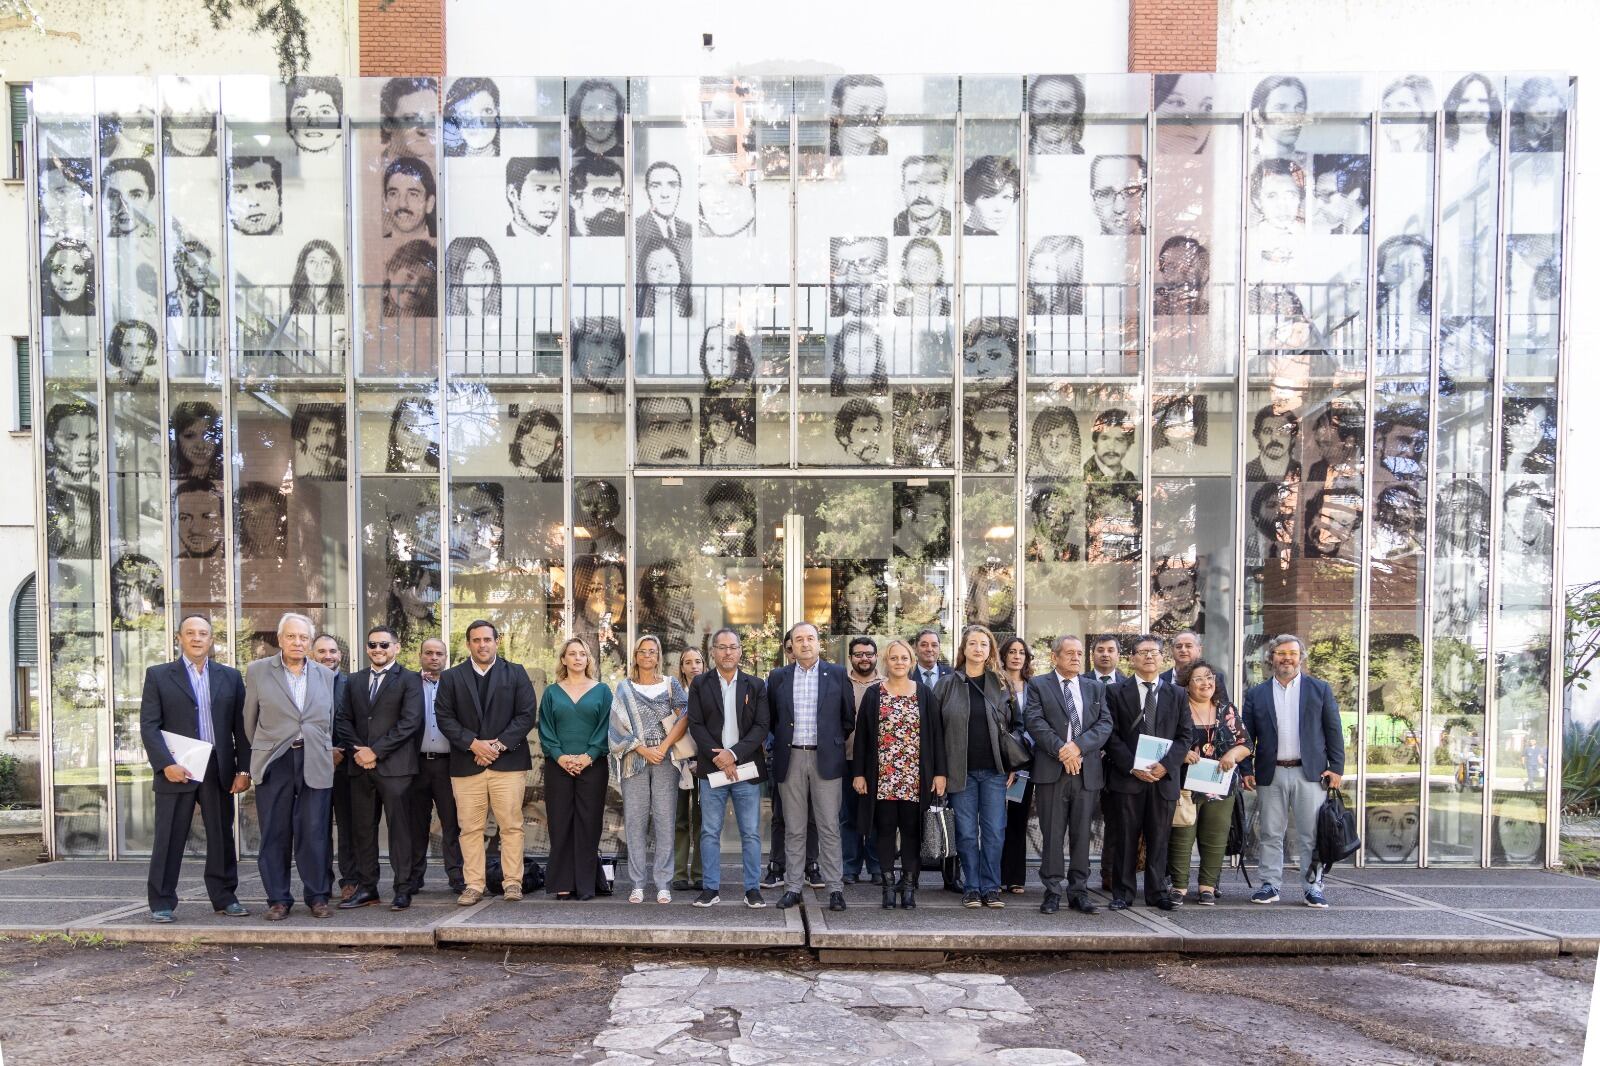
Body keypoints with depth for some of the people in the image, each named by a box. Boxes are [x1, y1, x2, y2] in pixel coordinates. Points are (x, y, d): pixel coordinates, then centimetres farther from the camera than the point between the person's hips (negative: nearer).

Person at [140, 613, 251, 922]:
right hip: (176, 770, -2)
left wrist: (243, 769, 1)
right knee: (168, 839, 3)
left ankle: (225, 897, 18)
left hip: (219, 770, 2)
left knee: (222, 837, 8)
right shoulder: (158, 675, 4)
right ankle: (161, 903, 14)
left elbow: (241, 726, 8)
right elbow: (148, 726, -3)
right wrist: (166, 764, -14)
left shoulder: (230, 676, 10)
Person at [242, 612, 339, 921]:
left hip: (315, 764, 1)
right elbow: (250, 720, 11)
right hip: (274, 764, -1)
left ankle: (317, 897, 13)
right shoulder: (257, 671, 5)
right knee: (275, 834, 4)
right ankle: (278, 899, 16)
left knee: (314, 833, 2)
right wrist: (261, 752, 14)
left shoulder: (326, 675, 11)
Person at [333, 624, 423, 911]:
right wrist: (357, 750, -5)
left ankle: (403, 889, 5)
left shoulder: (409, 680, 0)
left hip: (394, 766, -5)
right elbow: (342, 720, 11)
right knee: (363, 829, 9)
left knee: (399, 828, -2)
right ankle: (367, 888, 17)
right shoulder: (354, 681, 17)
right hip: (359, 766, 5)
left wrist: (376, 751, -12)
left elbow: (410, 722, -9)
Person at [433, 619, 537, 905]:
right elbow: (444, 716, 2)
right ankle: (473, 885, 12)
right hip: (466, 763, 1)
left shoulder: (516, 674, 8)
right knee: (470, 828, 3)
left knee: (511, 825, 0)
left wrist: (499, 744, -10)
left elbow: (526, 715, 1)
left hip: (508, 761, -1)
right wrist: (473, 744, -10)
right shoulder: (451, 677, 10)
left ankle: (512, 882, 9)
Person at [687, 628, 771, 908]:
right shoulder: (699, 684, 5)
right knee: (710, 833, 5)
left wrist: (734, 753, -13)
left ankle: (753, 889, 14)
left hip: (747, 768, 0)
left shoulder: (756, 685, 6)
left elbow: (762, 727, -1)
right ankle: (712, 888, 15)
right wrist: (718, 757, -12)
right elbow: (696, 725, -1)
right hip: (712, 768, 0)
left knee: (751, 833, 4)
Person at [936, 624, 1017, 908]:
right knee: (967, 833, 4)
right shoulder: (947, 684, 2)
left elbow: (1014, 725, 10)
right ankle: (971, 888, 16)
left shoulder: (1001, 684, 7)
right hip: (961, 771, -1)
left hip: (994, 770, 1)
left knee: (994, 832, 2)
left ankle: (990, 888, 14)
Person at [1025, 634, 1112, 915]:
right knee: (1052, 834, 1)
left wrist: (1078, 746, -11)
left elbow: (1105, 724, 4)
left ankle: (1079, 891, 16)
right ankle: (1052, 892, 9)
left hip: (1087, 770, 3)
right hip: (1052, 771, -3)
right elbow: (1035, 722, -6)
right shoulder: (1038, 685, 5)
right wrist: (1061, 750, -16)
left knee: (1082, 834, 7)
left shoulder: (1096, 688, 15)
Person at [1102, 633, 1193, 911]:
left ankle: (1157, 892, 18)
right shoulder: (1116, 693, 4)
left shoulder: (1176, 695, 12)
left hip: (1164, 777, 2)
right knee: (1125, 839, 2)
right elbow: (1111, 735, -2)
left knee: (1159, 839, 7)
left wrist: (1166, 764, -10)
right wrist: (1132, 767, -12)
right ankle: (1122, 894, 10)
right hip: (1126, 776, -2)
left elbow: (1185, 735, 5)